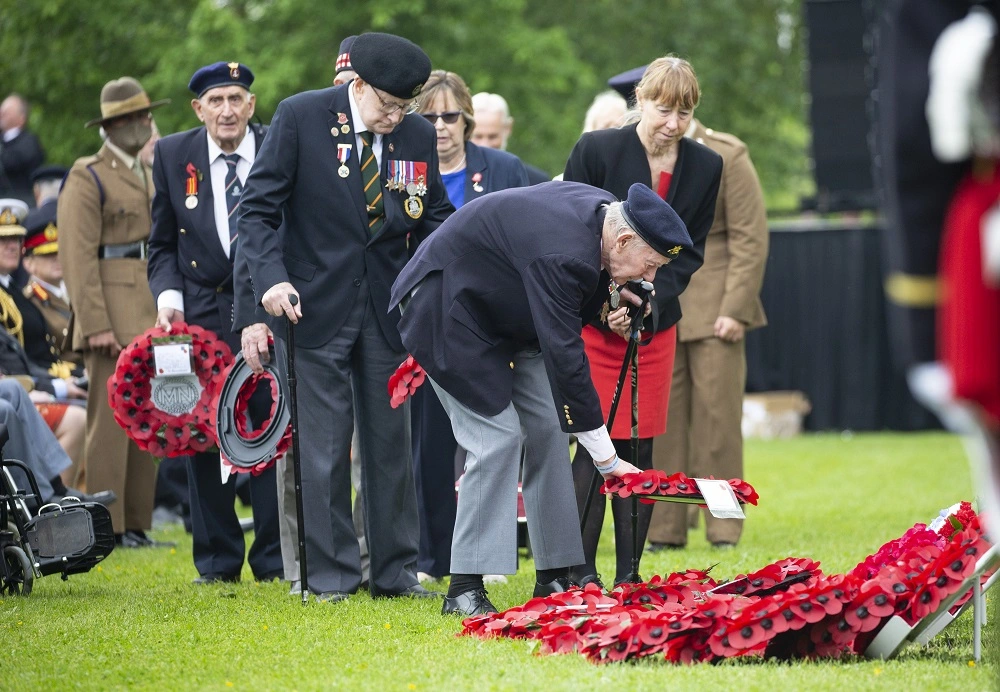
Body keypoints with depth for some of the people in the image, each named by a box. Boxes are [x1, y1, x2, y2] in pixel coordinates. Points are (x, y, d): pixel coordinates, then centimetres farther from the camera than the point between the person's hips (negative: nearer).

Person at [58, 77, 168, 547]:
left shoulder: (146, 176, 20)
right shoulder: (88, 179, -6)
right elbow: (78, 257, -13)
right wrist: (96, 325, -20)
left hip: (150, 320, 8)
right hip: (114, 320, -8)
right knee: (111, 420, -9)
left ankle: (137, 524, 12)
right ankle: (107, 528, -8)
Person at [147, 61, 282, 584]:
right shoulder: (172, 155, 6)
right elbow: (163, 243, 11)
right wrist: (168, 293, -5)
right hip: (201, 314, 2)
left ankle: (275, 559, 6)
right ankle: (216, 559, 13)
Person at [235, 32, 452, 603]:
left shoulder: (418, 134, 2)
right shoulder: (300, 117, -8)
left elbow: (434, 218, 11)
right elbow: (259, 208, -7)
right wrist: (269, 277, -20)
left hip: (387, 308, 4)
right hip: (316, 305, -3)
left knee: (392, 441, 8)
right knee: (325, 446, -2)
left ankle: (396, 571, 16)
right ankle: (332, 576, 6)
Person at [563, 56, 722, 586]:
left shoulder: (705, 166, 1)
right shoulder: (596, 150, -8)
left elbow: (690, 252, 5)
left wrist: (648, 300, -11)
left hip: (655, 323, 3)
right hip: (592, 321, -3)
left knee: (640, 448, 4)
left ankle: (629, 578, 9)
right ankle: (580, 573, -2)